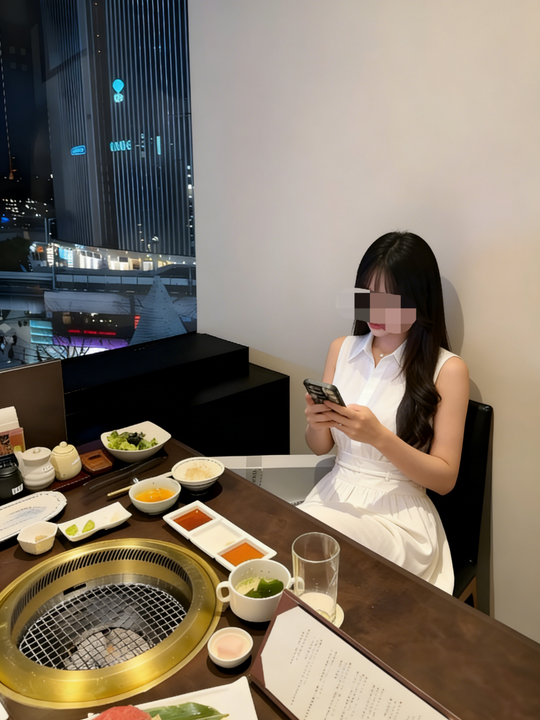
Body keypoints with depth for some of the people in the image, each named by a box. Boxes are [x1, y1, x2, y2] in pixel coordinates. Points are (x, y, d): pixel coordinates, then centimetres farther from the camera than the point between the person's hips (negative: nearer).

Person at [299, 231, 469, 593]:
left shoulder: (448, 369, -7)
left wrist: (379, 436, -22)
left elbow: (445, 478, -7)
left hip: (399, 512, -4)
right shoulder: (342, 349, 6)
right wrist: (317, 424, -13)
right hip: (335, 492, 4)